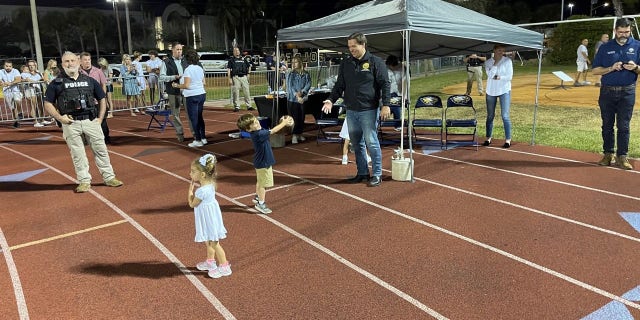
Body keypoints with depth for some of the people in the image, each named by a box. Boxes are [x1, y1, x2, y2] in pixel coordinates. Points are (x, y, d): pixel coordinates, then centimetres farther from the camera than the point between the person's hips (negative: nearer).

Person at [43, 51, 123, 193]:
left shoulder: (89, 80, 11)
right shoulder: (56, 83, 5)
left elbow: (101, 99, 16)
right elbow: (48, 104, 6)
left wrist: (100, 118, 7)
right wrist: (59, 117, -8)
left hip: (91, 121, 2)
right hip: (71, 123, -1)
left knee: (100, 149, 4)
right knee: (77, 154, 3)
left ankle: (109, 177, 14)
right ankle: (84, 181, 13)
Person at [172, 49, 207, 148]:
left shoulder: (188, 70, -14)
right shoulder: (200, 68, 7)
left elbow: (186, 85, -18)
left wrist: (177, 85, -3)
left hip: (192, 96, -7)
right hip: (202, 94, 7)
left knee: (194, 118, 1)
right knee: (199, 117, 16)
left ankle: (198, 140, 3)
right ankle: (203, 138, 19)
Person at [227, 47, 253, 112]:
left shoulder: (243, 59, 17)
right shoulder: (231, 60, 6)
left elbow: (249, 66, 29)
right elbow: (228, 69, -1)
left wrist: (248, 74, 14)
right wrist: (230, 79, -10)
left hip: (244, 77, 3)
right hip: (236, 77, -3)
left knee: (247, 91, 2)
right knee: (235, 92, -5)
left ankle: (249, 106, 8)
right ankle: (236, 106, 2)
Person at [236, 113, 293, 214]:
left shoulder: (259, 131, -2)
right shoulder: (258, 134, -30)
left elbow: (271, 130, 6)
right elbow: (273, 131, -26)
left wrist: (282, 123, -5)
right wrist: (284, 123, -17)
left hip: (260, 162, 10)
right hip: (263, 163, -10)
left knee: (260, 181, 27)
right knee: (264, 183, 3)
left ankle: (257, 197, 45)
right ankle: (261, 203, 14)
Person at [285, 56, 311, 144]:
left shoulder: (306, 74, 5)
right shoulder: (290, 74, 0)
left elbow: (308, 84, -2)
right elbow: (290, 86, -7)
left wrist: (302, 92, -18)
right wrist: (297, 96, -18)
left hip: (302, 99, 2)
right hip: (292, 99, -2)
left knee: (301, 117, 7)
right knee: (294, 117, -2)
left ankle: (300, 134, 21)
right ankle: (294, 135, 4)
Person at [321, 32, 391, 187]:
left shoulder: (376, 62, -2)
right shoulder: (345, 64, 11)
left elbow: (385, 84, -4)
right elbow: (339, 85, 15)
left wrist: (385, 105, -12)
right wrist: (331, 100, 0)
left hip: (368, 110, -5)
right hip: (351, 110, 5)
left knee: (371, 142, -4)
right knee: (357, 143, 10)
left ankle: (377, 174, 7)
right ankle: (362, 173, 21)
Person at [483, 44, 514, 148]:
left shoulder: (507, 61, -3)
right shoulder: (488, 62, 2)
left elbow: (510, 76, -7)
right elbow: (490, 74, -13)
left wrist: (499, 77, -15)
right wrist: (496, 63, -16)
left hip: (504, 91, -2)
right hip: (491, 91, 3)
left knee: (505, 116, -7)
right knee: (490, 116, 10)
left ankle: (508, 139, -2)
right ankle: (488, 138, 21)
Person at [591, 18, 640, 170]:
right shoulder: (605, 47, 5)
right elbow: (595, 70, 3)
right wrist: (611, 68, -14)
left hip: (627, 92, -1)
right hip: (607, 92, 1)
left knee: (623, 126, -1)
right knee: (607, 125, 7)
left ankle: (622, 156, 4)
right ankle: (608, 154, 16)